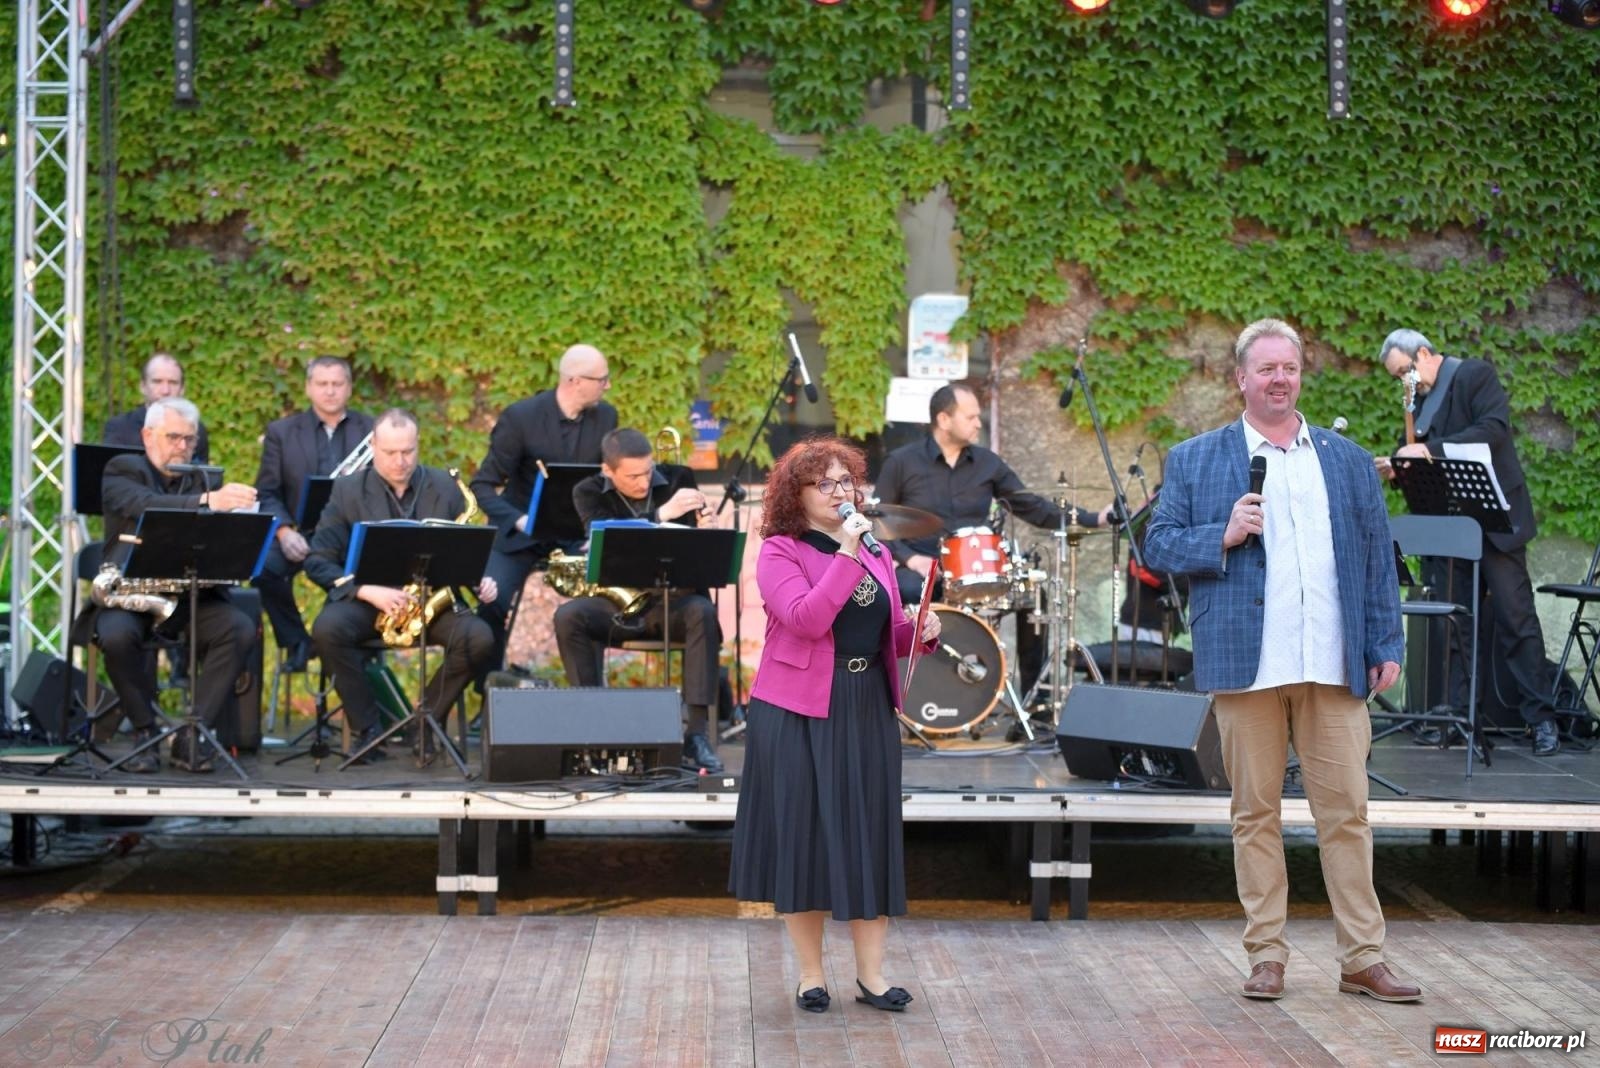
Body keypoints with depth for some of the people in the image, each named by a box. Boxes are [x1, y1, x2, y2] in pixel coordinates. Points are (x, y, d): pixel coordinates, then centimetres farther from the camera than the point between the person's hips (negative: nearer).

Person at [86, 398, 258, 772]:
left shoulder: (204, 479, 15)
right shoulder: (122, 471, 1)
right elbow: (146, 507, -23)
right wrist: (207, 501, -39)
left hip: (191, 594, 3)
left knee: (240, 628, -24)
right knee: (117, 634, -35)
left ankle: (191, 736, -18)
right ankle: (144, 731, -11)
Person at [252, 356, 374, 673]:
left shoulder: (372, 430, 11)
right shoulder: (281, 431, 10)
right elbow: (267, 493, 5)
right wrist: (284, 531, -15)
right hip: (301, 533, 0)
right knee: (263, 567, -30)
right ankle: (295, 641, -4)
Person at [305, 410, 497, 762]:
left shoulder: (445, 487, 9)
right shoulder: (348, 489, 4)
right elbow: (318, 560, -1)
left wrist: (481, 578, -11)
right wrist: (367, 590, -17)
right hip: (366, 600, -1)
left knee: (479, 639, -28)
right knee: (327, 628, -33)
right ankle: (368, 728, -17)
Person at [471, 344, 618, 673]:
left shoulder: (606, 417, -3)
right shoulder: (520, 417, -16)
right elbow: (483, 486, -13)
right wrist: (518, 520, -31)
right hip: (520, 533, -3)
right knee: (492, 603, -21)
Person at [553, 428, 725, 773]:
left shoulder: (678, 479, 1)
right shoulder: (588, 493, -3)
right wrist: (661, 514, -33)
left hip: (670, 596, 0)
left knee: (702, 612, -33)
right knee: (568, 616, -29)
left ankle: (697, 734, -32)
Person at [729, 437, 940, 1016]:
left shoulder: (876, 555, 13)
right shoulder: (779, 551, -5)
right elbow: (807, 619, -20)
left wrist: (922, 631, -2)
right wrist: (845, 554, -21)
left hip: (868, 711, 5)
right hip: (799, 713, -5)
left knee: (870, 833, 5)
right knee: (803, 834, 1)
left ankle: (871, 972, 13)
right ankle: (811, 974, 12)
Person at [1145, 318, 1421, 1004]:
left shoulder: (1348, 460, 15)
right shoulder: (1195, 460, 8)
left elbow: (1376, 557, 14)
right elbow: (1158, 546, 5)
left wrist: (1385, 645, 7)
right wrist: (1223, 536, -11)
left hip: (1334, 666, 2)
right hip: (1246, 665, -1)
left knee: (1347, 812, 1)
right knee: (1256, 814, 3)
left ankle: (1362, 959, 6)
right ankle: (1267, 955, 11)